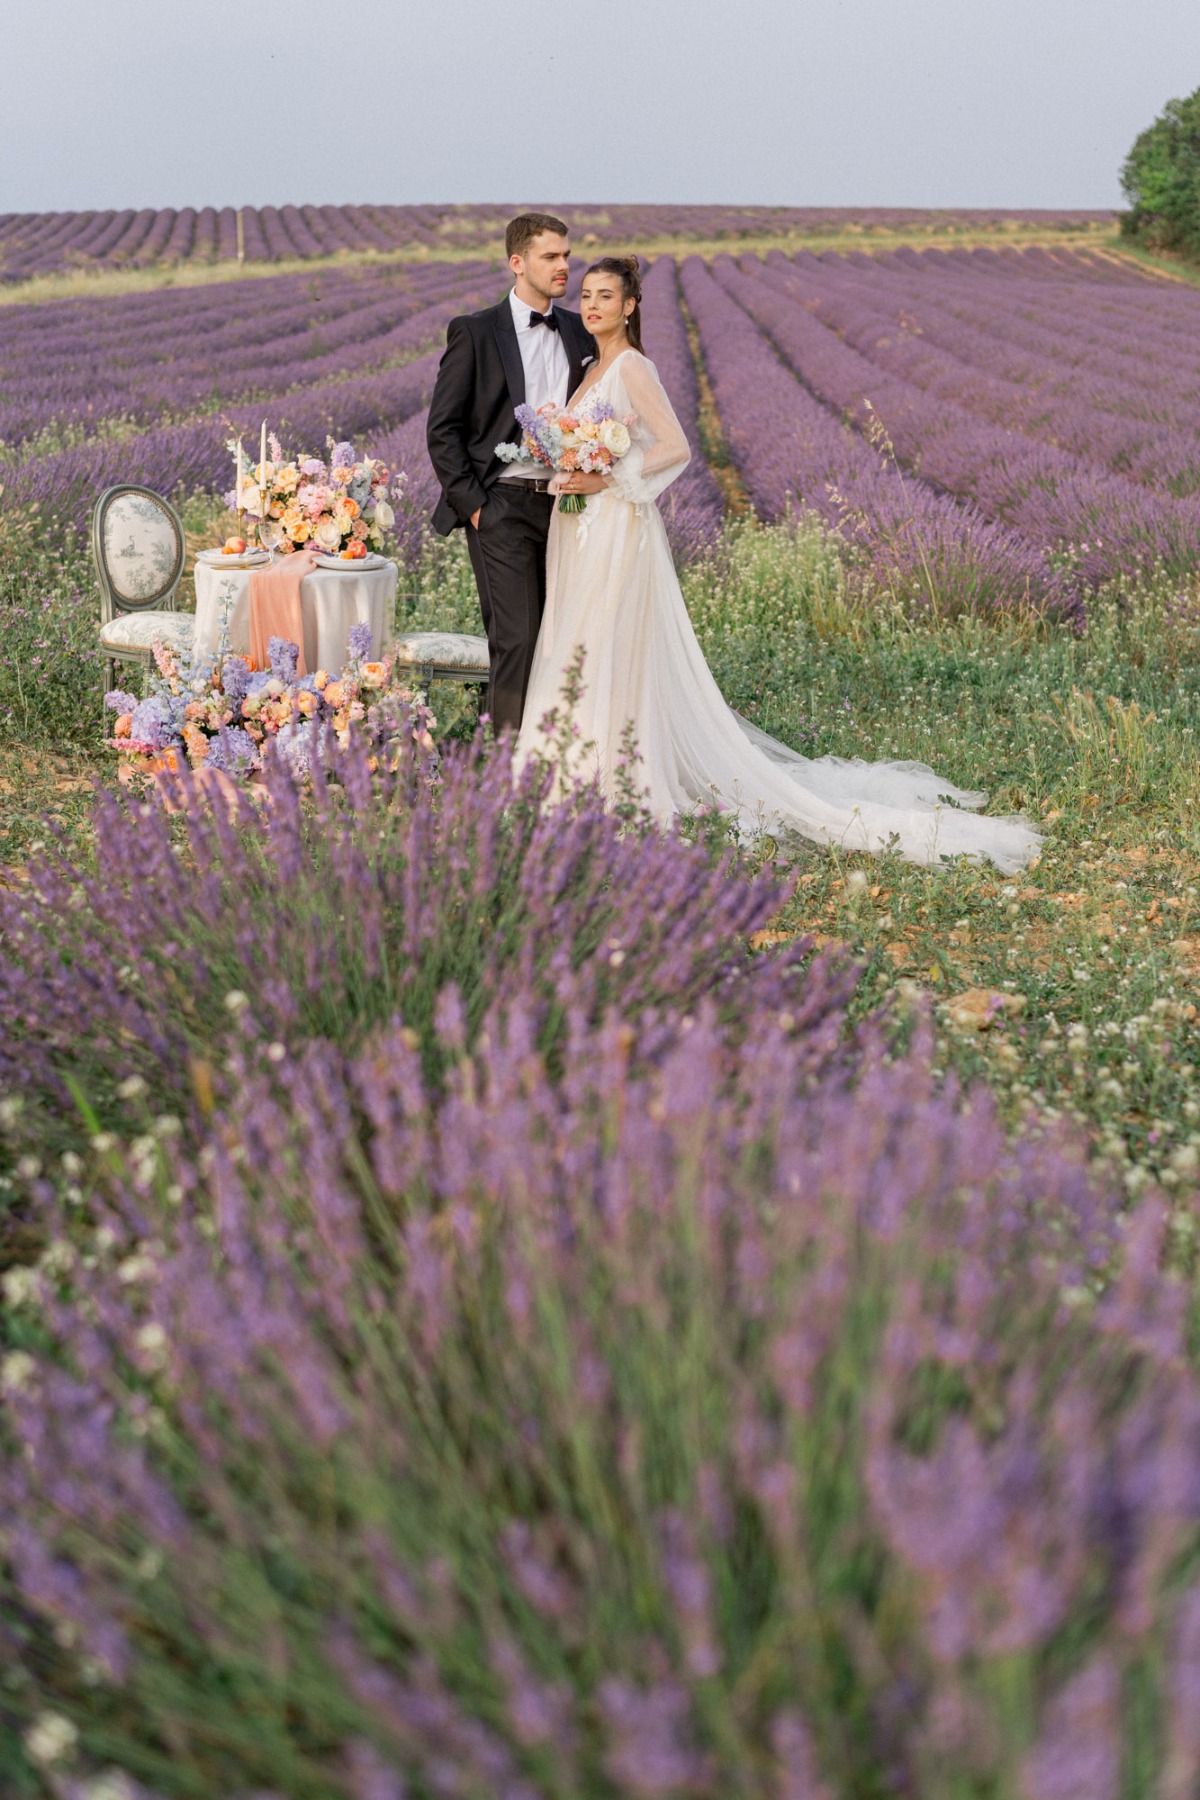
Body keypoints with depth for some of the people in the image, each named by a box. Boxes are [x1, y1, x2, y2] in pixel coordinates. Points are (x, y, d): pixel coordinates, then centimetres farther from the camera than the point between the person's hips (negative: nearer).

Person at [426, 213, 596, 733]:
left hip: (566, 506, 5)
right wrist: (472, 504, -9)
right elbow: (442, 429, -3)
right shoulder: (475, 332, -2)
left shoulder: (580, 333, 12)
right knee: (516, 640, -10)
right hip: (502, 507, -5)